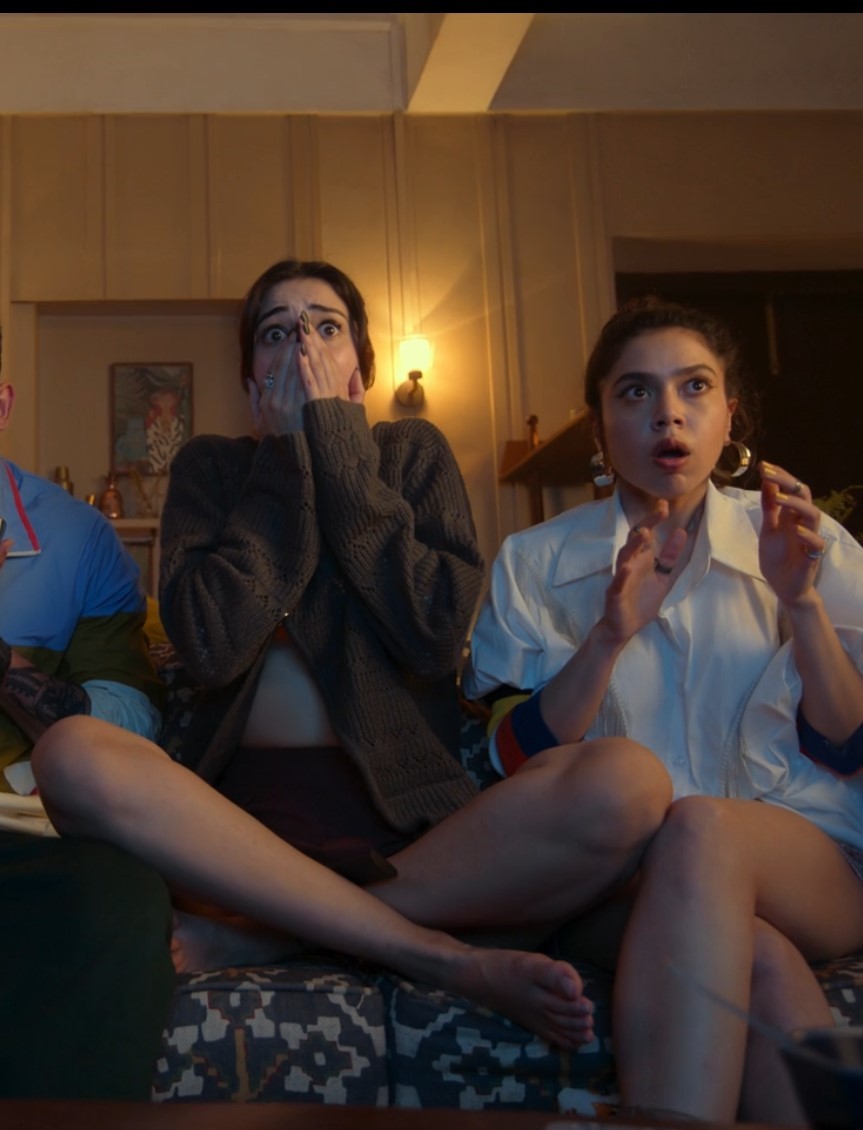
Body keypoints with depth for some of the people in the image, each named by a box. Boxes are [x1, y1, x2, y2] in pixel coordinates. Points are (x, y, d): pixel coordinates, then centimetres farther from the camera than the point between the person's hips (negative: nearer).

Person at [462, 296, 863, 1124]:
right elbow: (517, 763, -2)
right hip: (620, 872, -1)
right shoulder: (535, 564, 6)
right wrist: (610, 636, -16)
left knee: (700, 830, -34)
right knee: (756, 959, -34)